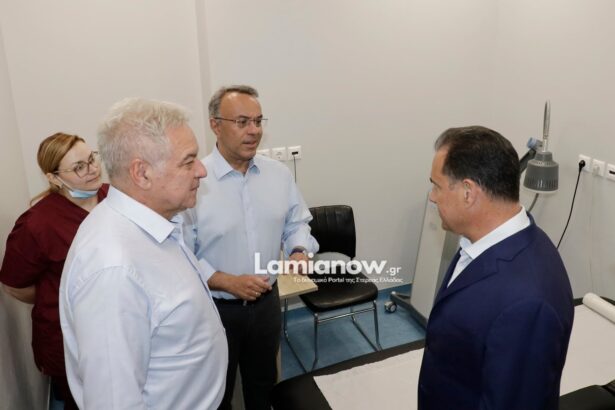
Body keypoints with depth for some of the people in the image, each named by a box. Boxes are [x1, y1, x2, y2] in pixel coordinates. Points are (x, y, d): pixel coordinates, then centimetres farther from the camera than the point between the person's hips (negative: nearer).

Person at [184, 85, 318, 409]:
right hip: (215, 307, -4)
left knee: (263, 381, 26)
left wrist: (299, 252, -13)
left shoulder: (279, 174, -4)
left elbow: (296, 224, 7)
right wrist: (228, 282, -24)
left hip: (267, 301, 4)